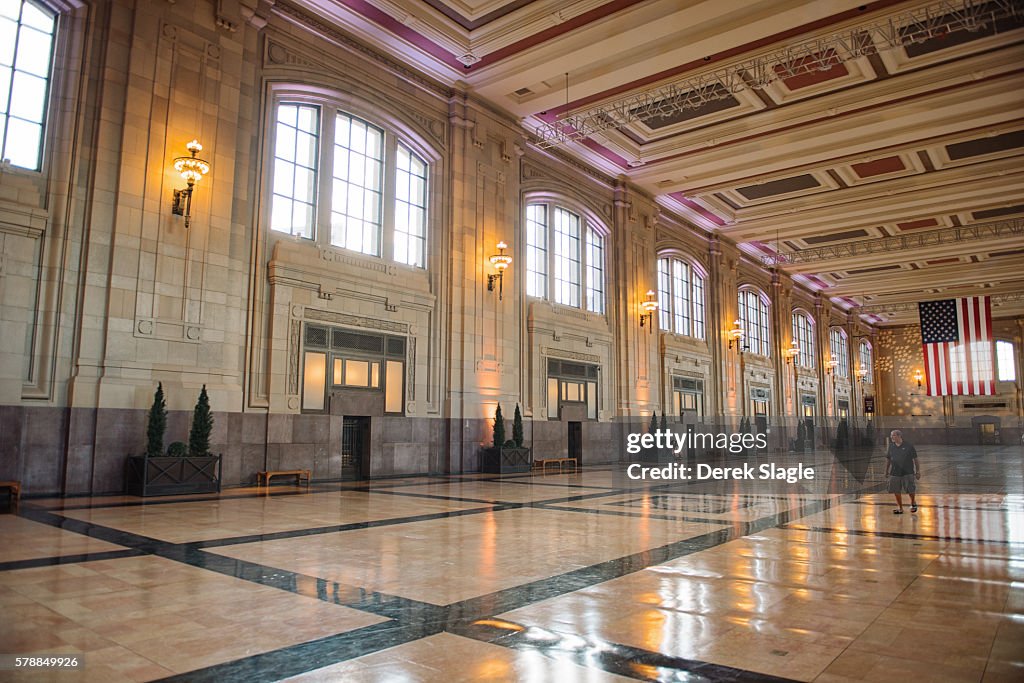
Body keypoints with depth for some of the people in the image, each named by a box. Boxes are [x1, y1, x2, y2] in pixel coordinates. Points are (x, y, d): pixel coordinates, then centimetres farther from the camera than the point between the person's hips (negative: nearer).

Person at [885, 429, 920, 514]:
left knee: (911, 490, 1)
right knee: (897, 492, 4)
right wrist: (886, 471, 13)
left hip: (908, 473, -3)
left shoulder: (909, 446, -4)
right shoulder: (891, 447, 5)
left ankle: (913, 502, 31)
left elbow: (915, 459, 0)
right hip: (895, 473, 3)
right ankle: (900, 508, 17)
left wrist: (918, 471, -2)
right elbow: (888, 460, 14)